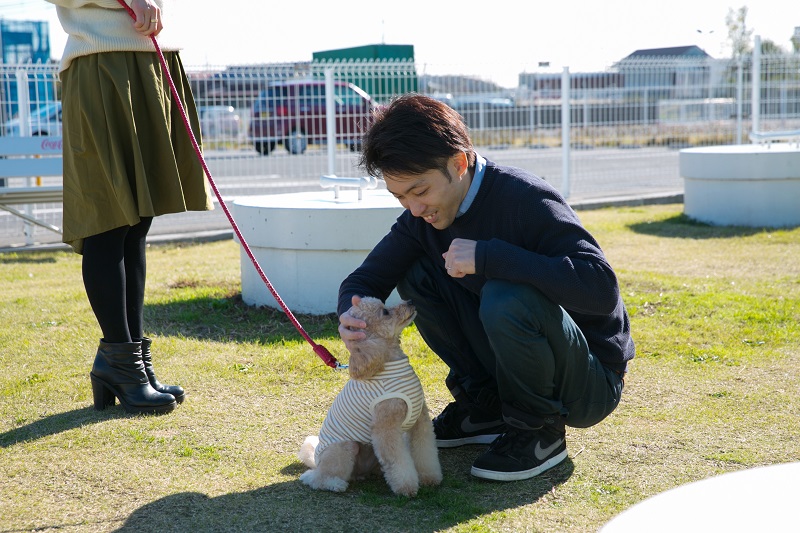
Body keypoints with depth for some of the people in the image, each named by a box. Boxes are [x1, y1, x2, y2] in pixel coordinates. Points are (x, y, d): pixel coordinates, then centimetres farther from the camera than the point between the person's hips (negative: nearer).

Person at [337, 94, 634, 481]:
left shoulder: (524, 199, -26)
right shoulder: (425, 213, -3)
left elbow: (602, 289, -37)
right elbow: (365, 278, 2)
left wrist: (488, 255, -36)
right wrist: (352, 315, -23)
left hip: (592, 384, -7)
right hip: (520, 363, 7)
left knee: (506, 298, -36)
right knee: (415, 274, -4)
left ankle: (540, 430, -9)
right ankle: (486, 407, 7)